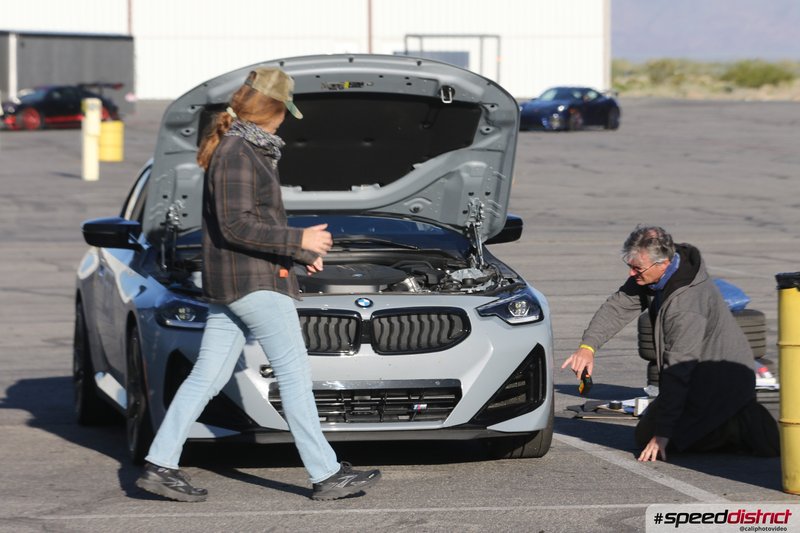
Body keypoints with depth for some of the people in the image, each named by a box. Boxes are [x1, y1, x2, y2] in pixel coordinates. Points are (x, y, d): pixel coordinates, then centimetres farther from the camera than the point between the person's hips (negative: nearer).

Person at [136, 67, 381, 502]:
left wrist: (301, 252, 27)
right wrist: (298, 240, -18)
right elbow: (236, 226, -21)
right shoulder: (238, 153, -16)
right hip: (254, 281, -10)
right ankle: (326, 475, -1)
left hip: (227, 285, 10)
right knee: (295, 374, -4)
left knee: (207, 376, 8)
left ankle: (159, 465, 7)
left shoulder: (245, 149, 15)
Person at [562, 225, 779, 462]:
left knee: (647, 437, -2)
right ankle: (742, 420, 9)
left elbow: (678, 371, -31)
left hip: (720, 384, -10)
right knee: (652, 429, 23)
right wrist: (588, 345, -15)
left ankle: (741, 429, -8)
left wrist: (662, 434, -28)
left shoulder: (687, 303, -32)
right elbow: (617, 307, 3)